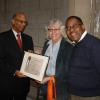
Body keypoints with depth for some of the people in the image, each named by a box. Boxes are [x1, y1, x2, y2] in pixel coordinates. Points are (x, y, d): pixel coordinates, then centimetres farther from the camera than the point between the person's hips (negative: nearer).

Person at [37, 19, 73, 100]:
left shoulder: (68, 47, -14)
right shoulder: (47, 43, 6)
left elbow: (66, 70, -17)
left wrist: (50, 78, -21)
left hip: (60, 86, -5)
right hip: (45, 84, 5)